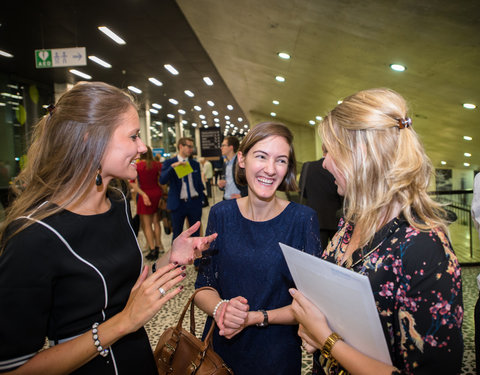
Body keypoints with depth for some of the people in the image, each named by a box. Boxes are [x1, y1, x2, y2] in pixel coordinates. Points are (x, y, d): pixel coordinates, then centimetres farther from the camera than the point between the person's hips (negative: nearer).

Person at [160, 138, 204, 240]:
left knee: (196, 233, 11)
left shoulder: (195, 164, 9)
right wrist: (172, 167, -26)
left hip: (194, 203, 3)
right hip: (178, 204, -3)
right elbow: (162, 181, -15)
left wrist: (201, 200, 9)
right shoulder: (169, 163, -2)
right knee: (177, 234, 8)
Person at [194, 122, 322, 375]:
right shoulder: (221, 214, -8)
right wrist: (220, 308, -22)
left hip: (277, 354, -2)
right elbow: (203, 287, -2)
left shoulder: (303, 219, -14)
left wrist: (255, 318, -23)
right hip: (221, 346, 2)